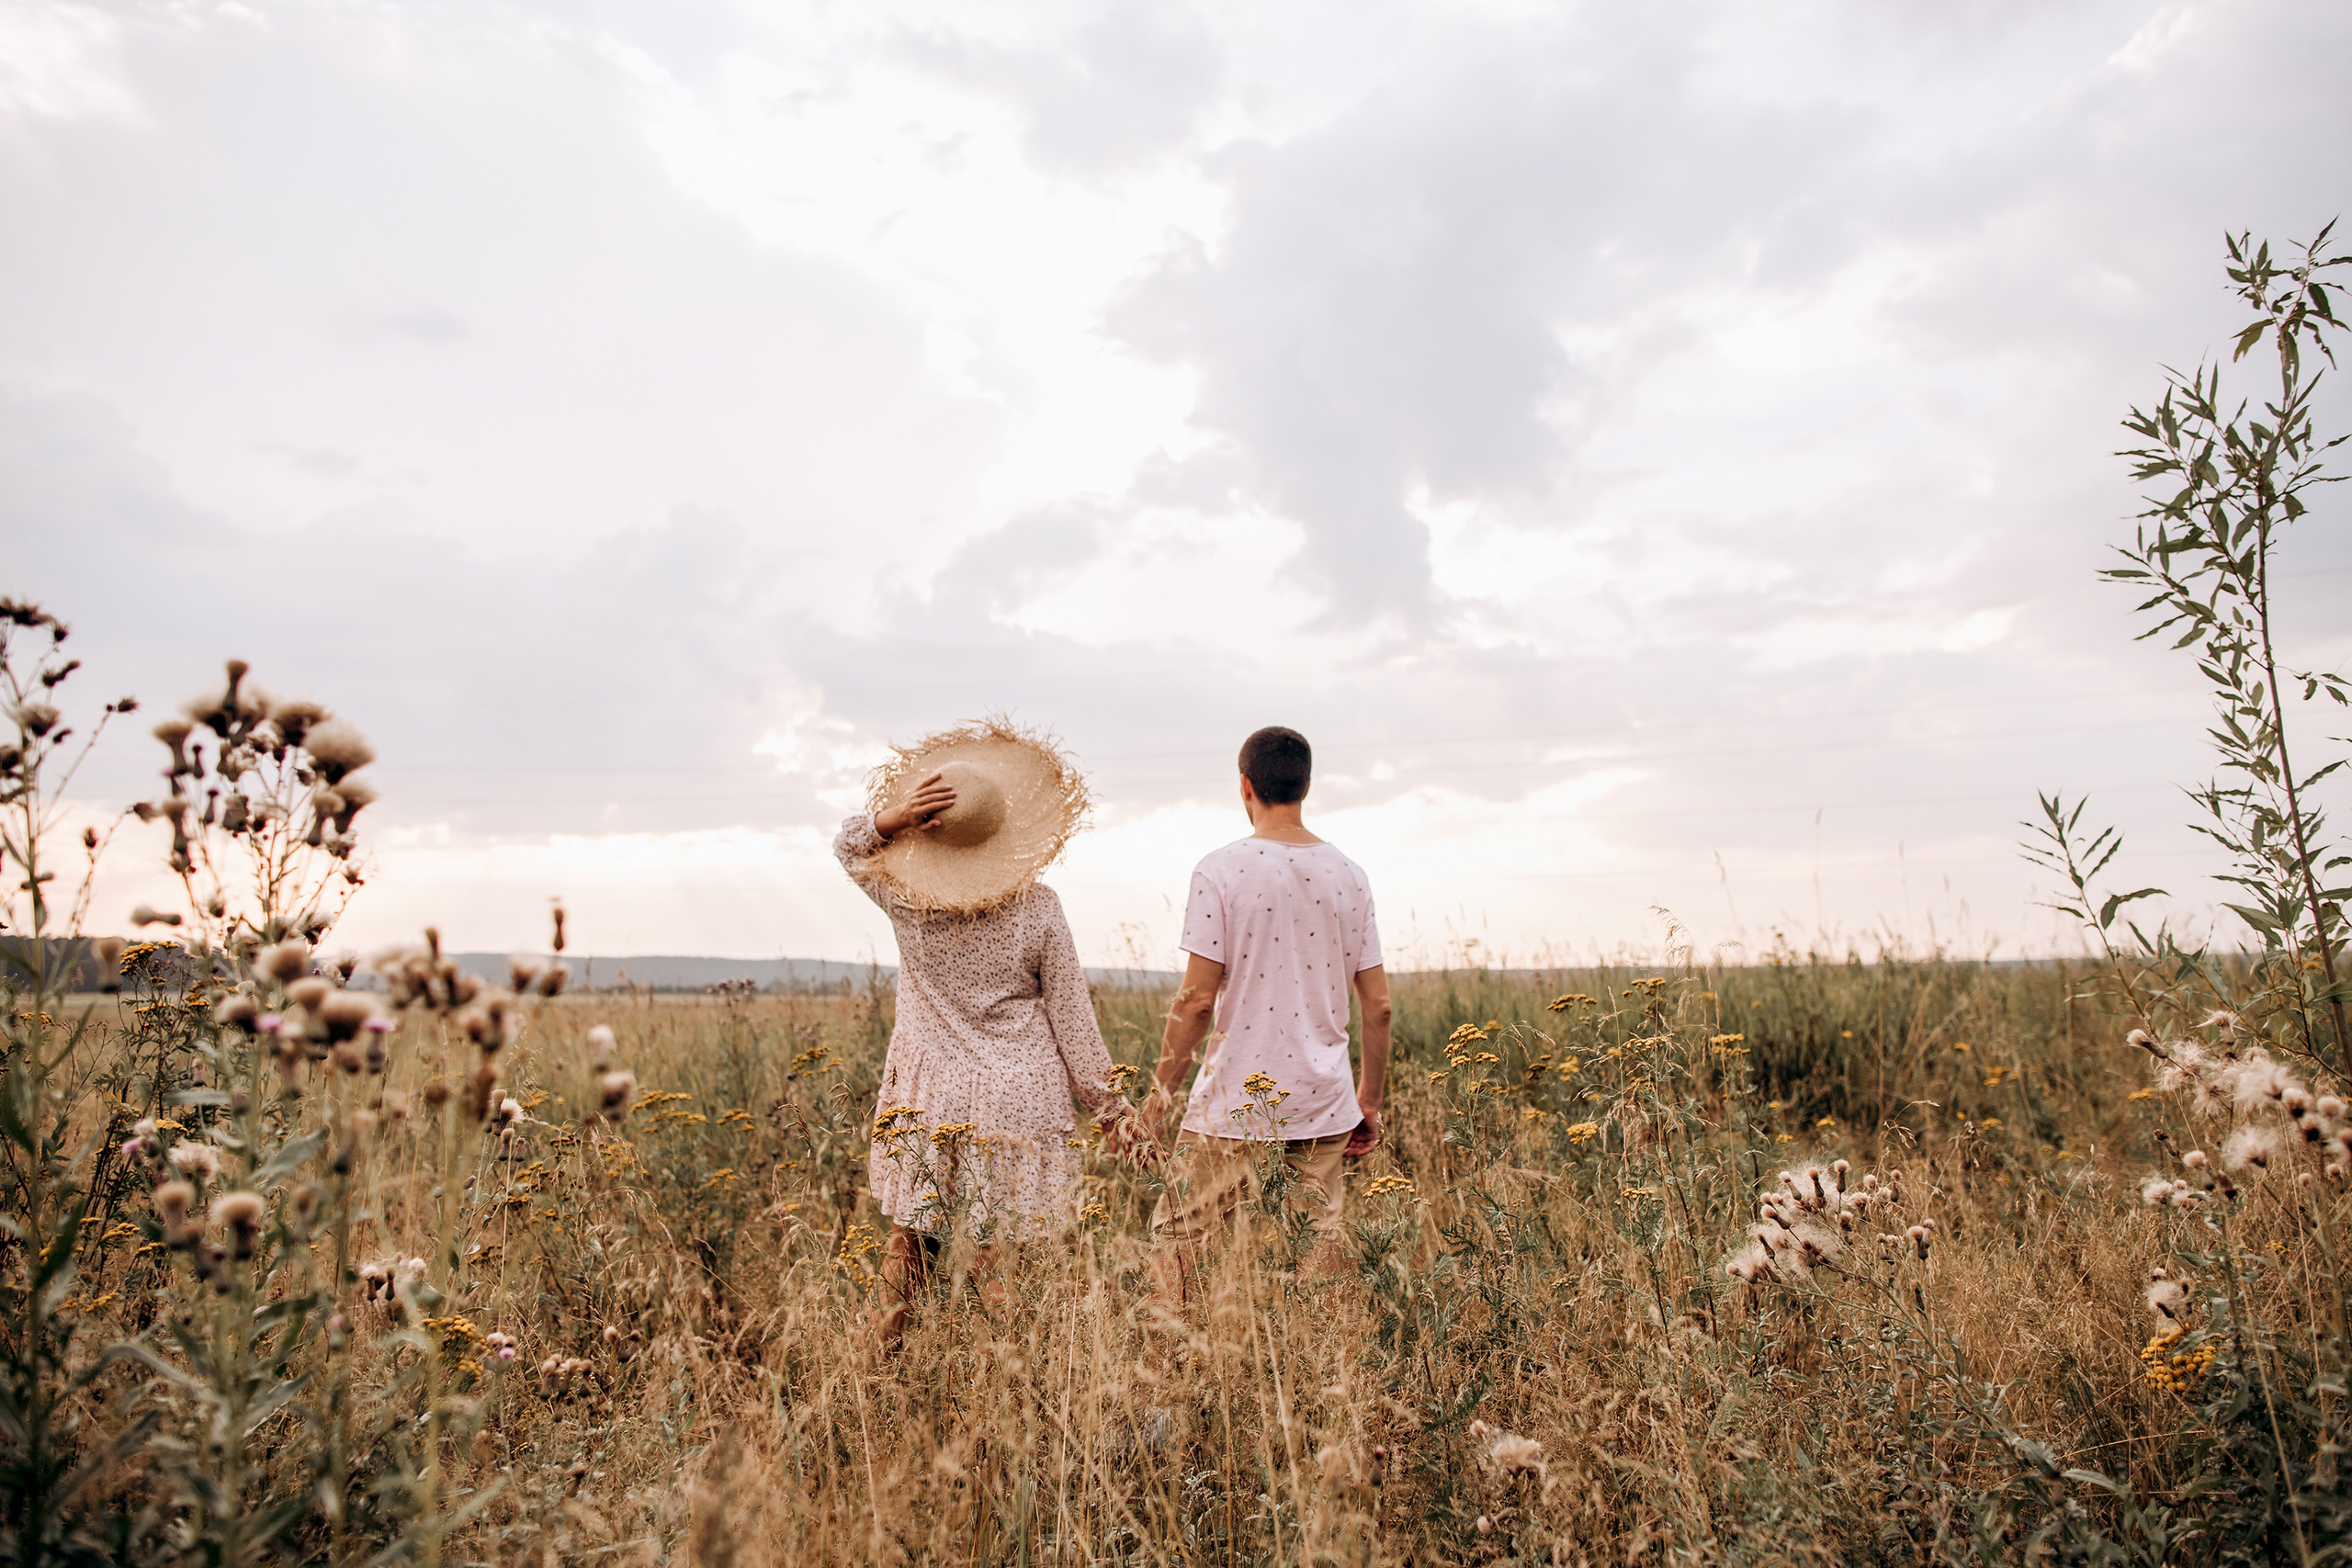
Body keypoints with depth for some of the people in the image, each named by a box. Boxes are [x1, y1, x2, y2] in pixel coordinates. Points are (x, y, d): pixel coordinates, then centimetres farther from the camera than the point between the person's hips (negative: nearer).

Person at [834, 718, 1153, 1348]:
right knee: (1003, 1248, 8)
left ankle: (881, 1357, 28)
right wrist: (1110, 1106, 5)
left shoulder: (906, 899, -11)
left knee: (910, 1233, 18)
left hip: (928, 1101, 2)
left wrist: (890, 820, -13)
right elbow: (1071, 1016, -6)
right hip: (1019, 1101, -2)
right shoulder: (1038, 908, -13)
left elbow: (849, 845, 10)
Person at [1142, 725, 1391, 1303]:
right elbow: (1378, 1004, 6)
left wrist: (1162, 1087, 1)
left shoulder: (1221, 870, -9)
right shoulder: (1348, 875, 4)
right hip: (1324, 1106, 4)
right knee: (1318, 1258, 10)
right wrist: (1370, 1101, 17)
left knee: (1175, 1246, 8)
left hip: (1235, 1106, -4)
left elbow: (1197, 999, -12)